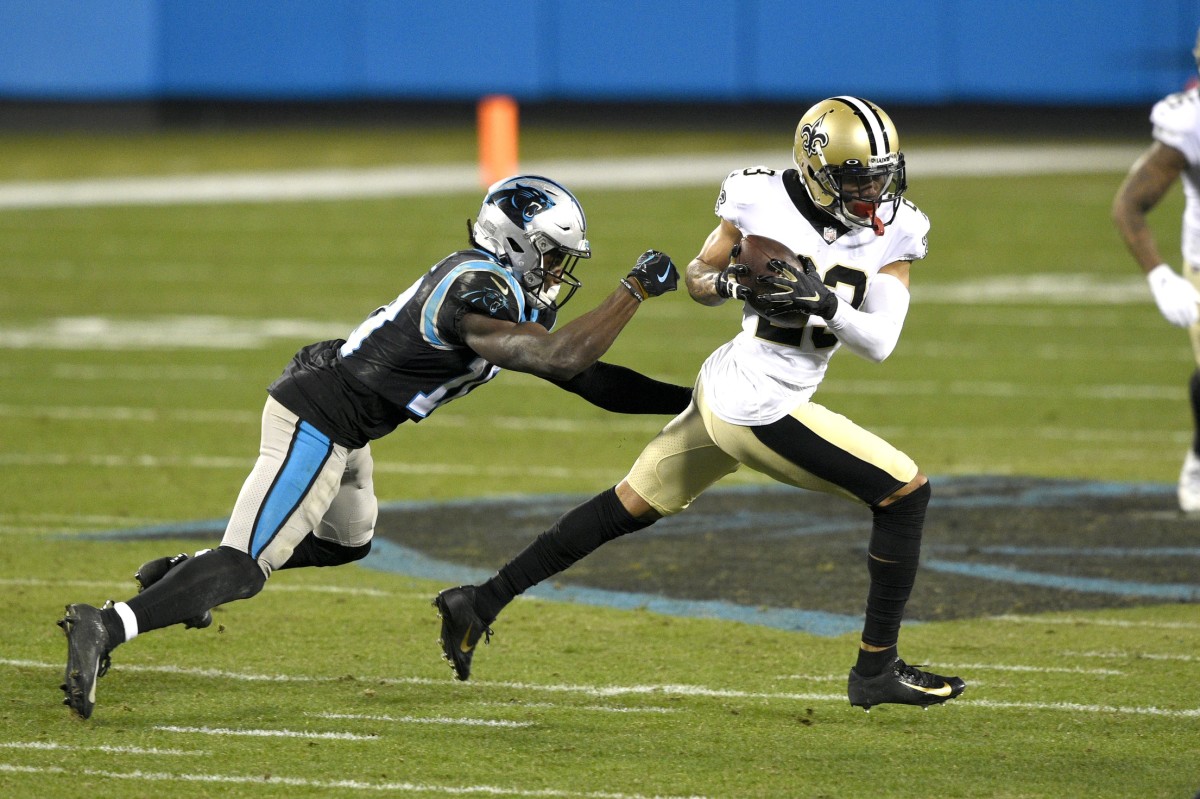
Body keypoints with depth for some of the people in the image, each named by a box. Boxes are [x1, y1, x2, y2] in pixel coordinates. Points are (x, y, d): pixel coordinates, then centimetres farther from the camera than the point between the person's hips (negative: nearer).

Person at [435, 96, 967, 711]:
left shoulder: (891, 233, 0)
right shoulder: (764, 203, -12)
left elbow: (879, 343, -8)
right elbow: (696, 278, 3)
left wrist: (826, 303, -24)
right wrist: (730, 283, -19)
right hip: (759, 409, -7)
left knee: (629, 507, 18)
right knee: (906, 492, -4)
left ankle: (479, 604, 27)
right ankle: (877, 670, 4)